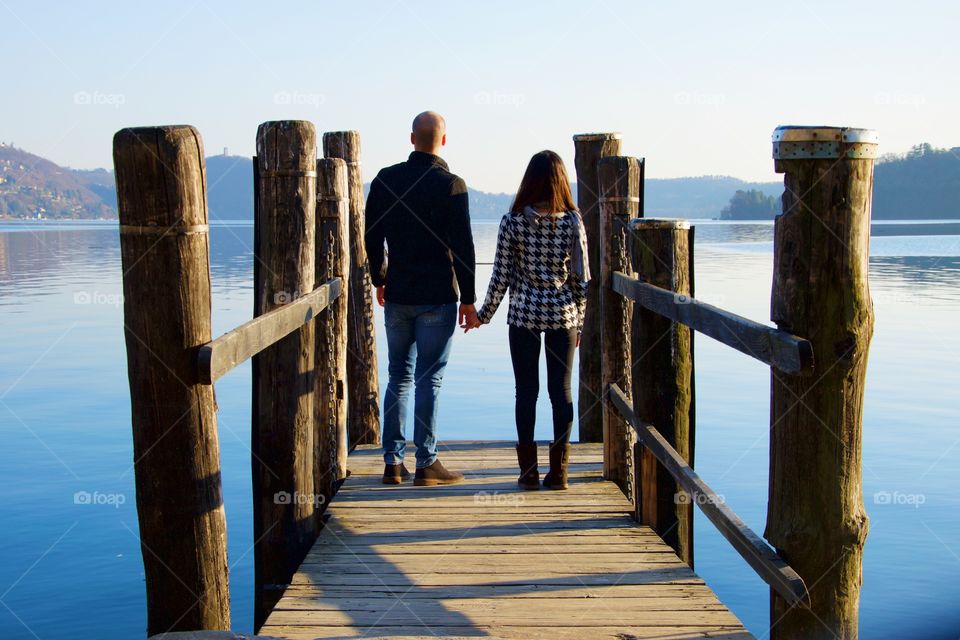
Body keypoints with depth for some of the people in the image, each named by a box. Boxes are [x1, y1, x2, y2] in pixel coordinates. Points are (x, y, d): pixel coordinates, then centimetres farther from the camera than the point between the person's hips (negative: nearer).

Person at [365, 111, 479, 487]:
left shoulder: (385, 180, 3)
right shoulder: (451, 185, -9)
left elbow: (372, 238, 9)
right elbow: (463, 247, -10)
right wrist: (468, 299, -3)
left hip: (397, 296, 4)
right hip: (438, 299, -4)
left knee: (399, 377, 12)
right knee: (429, 379, 0)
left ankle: (392, 463, 13)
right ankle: (426, 464, 4)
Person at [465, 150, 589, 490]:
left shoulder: (512, 221, -6)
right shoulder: (573, 222, -3)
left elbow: (501, 276, -4)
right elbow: (581, 277, -1)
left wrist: (483, 315, 9)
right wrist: (579, 322, 10)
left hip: (523, 315, -1)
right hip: (563, 315, 1)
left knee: (526, 391, 7)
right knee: (561, 389, 7)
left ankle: (528, 471, 9)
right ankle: (558, 471, 10)